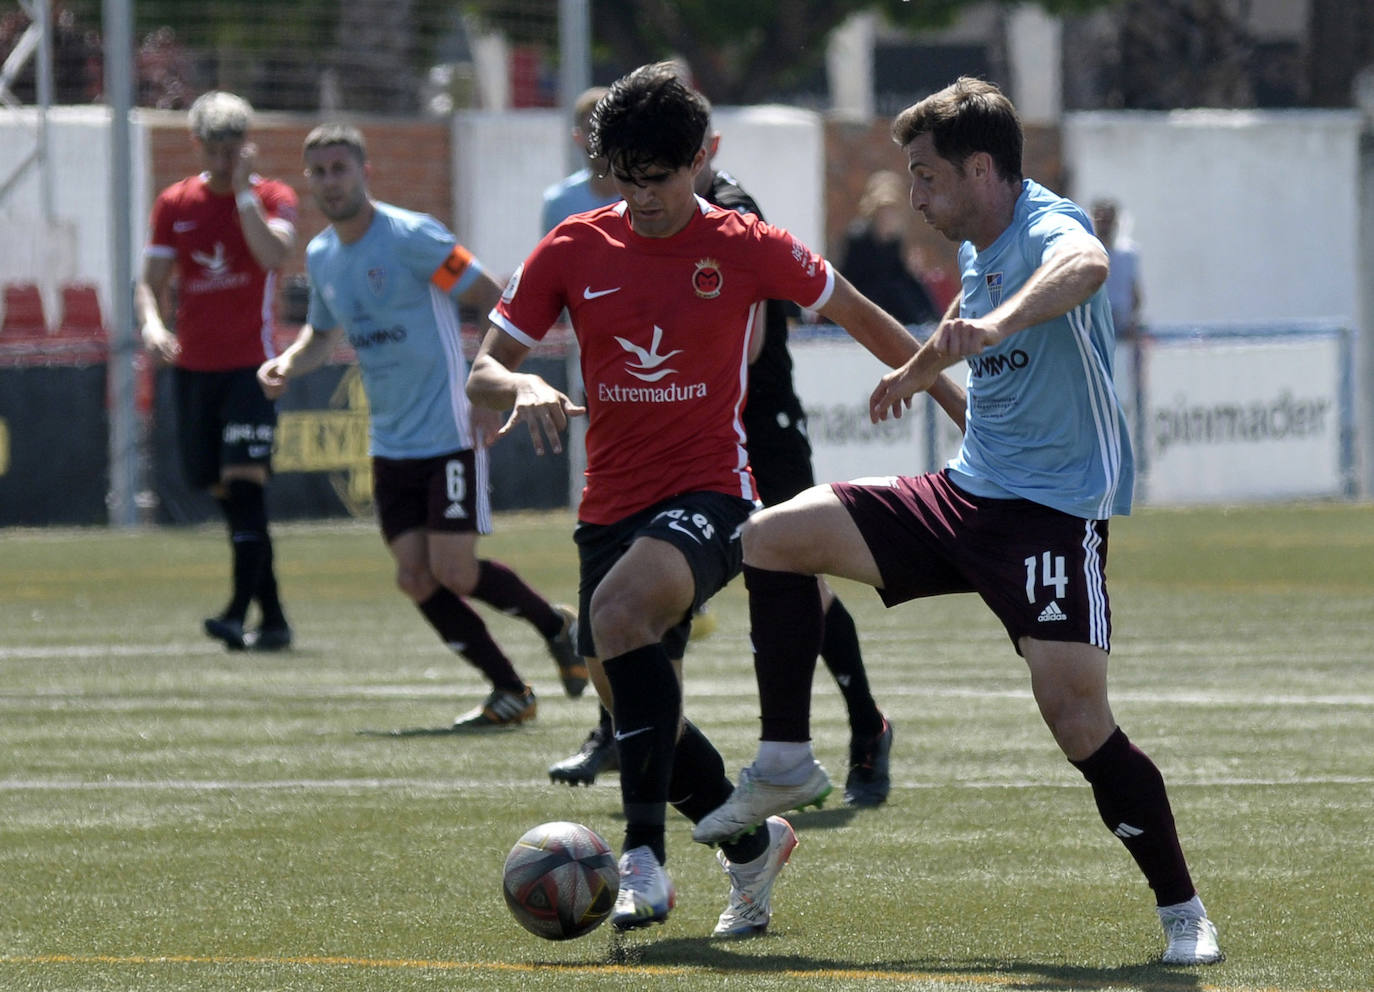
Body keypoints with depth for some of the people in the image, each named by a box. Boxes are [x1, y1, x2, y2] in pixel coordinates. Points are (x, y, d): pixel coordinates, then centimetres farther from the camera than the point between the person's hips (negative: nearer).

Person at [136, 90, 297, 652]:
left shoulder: (272, 198, -1)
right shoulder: (174, 205, 8)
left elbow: (275, 254, -20)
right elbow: (151, 282, 9)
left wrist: (242, 190, -18)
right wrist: (151, 323, -11)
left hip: (252, 364, -4)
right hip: (193, 367, 4)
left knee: (245, 480, -18)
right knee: (224, 492, 6)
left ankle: (240, 613, -25)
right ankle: (273, 617, 15)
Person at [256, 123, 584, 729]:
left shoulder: (411, 237, -14)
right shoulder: (321, 256, 8)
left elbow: (497, 304, -12)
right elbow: (324, 332, 26)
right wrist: (287, 363, 5)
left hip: (450, 433, -7)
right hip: (391, 445, 7)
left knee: (454, 571, -11)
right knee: (416, 578, -1)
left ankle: (557, 627, 16)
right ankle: (510, 693, 11)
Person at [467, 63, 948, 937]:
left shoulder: (747, 249, -5)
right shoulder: (574, 250, 1)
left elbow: (858, 315, 11)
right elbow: (482, 374, 2)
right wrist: (523, 386, -22)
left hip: (709, 496, -5)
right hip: (612, 506, 5)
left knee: (619, 609, -35)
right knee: (644, 719, 9)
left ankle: (645, 856, -36)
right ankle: (752, 846, 39)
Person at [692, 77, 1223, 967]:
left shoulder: (1050, 226, -18)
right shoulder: (979, 248, 10)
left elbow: (1087, 266, -45)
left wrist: (998, 321, -63)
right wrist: (919, 370, 52)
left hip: (1054, 513, -9)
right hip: (967, 493, 9)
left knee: (1076, 715, -19)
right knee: (774, 536, 1)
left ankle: (1183, 912, -4)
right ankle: (787, 764, 10)